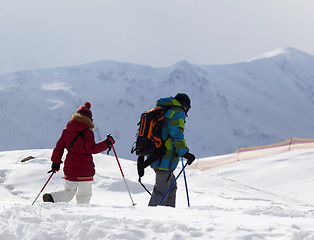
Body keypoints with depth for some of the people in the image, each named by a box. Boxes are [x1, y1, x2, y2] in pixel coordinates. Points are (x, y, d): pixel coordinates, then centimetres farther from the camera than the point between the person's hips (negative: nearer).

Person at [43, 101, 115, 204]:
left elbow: (59, 146, 10)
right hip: (84, 169, -5)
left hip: (69, 167, 5)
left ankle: (52, 198, -9)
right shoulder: (88, 133, -10)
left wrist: (56, 161, 19)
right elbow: (91, 149, -15)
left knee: (69, 192, 14)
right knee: (84, 196, 5)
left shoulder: (67, 131, 7)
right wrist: (107, 143, -7)